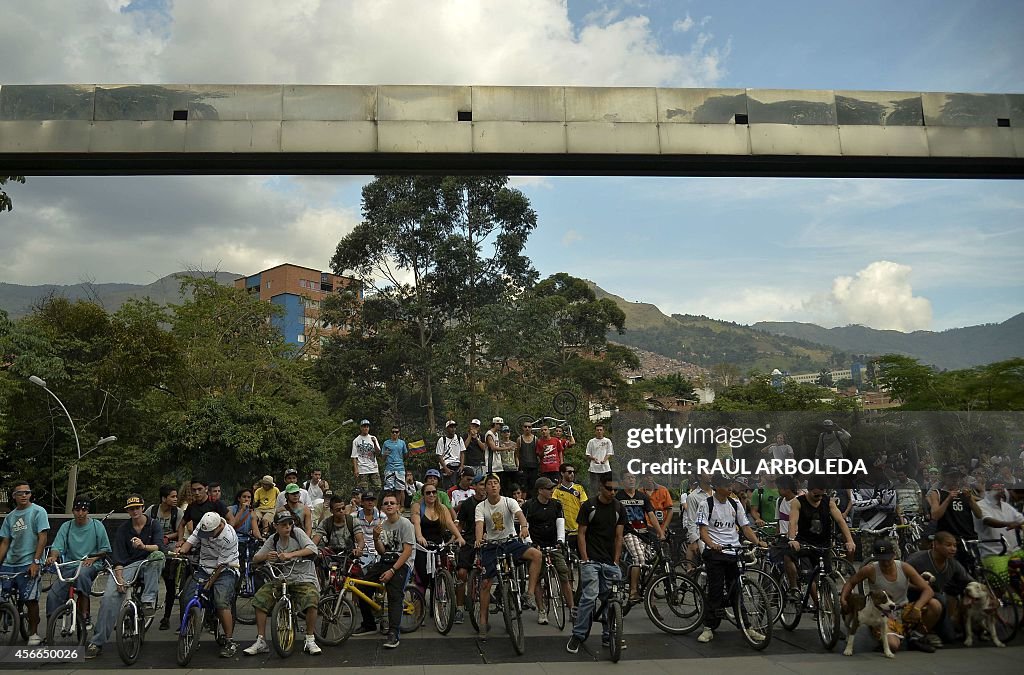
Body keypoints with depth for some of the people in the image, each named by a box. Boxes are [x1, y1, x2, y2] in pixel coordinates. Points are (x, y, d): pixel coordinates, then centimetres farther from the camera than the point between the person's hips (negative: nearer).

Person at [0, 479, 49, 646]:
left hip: (28, 563, -5)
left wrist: (36, 562, -15)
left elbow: (42, 538, -9)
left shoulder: (38, 511, -3)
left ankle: (34, 633, 8)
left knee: (30, 599, -6)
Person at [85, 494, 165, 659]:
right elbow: (117, 555, -1)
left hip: (148, 565, -1)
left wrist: (144, 546, -34)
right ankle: (97, 642, -14)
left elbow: (161, 547, -13)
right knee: (109, 597, -22)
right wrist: (119, 578, -16)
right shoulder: (123, 529, 6)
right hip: (128, 565, 1)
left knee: (158, 555, -35)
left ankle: (148, 600, -30)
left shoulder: (154, 525, 2)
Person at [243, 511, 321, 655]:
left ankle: (310, 641, -12)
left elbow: (313, 549, -21)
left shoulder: (297, 533, -7)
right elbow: (255, 558, 4)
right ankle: (261, 642, 1)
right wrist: (266, 556, -20)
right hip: (282, 579, 4)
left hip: (304, 579, -4)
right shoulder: (273, 540, 4)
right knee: (259, 599, -12)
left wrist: (290, 554, -34)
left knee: (311, 600, -31)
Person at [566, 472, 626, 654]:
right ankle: (577, 635, -1)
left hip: (610, 562, 3)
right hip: (591, 560, -3)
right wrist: (585, 559, -9)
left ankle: (608, 636, 18)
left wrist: (616, 561, 1)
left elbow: (618, 537, 7)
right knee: (589, 597, -12)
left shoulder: (619, 508, 6)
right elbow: (581, 534, -2)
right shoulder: (589, 506, -4)